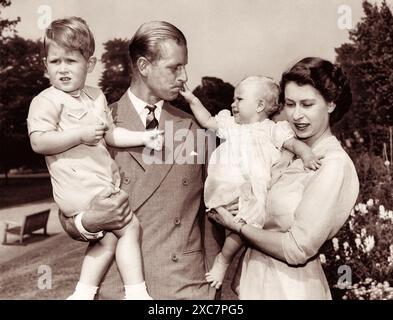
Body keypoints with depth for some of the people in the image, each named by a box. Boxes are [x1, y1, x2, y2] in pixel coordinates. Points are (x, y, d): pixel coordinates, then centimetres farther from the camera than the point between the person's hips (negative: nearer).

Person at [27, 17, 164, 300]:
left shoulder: (96, 96, 15)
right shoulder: (47, 100, -8)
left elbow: (110, 134, 19)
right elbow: (39, 142, -17)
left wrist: (144, 137, 6)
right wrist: (80, 134, -21)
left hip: (105, 182, 9)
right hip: (81, 187, -8)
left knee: (109, 238, 16)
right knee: (130, 227, -11)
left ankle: (84, 293, 28)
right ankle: (137, 293, 1)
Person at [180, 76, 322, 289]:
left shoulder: (271, 129, 10)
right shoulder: (230, 124, 23)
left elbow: (294, 143, 4)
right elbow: (207, 121, 25)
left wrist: (306, 154, -15)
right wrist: (192, 100, 20)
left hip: (252, 191, -4)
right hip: (224, 188, 5)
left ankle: (223, 260, 0)